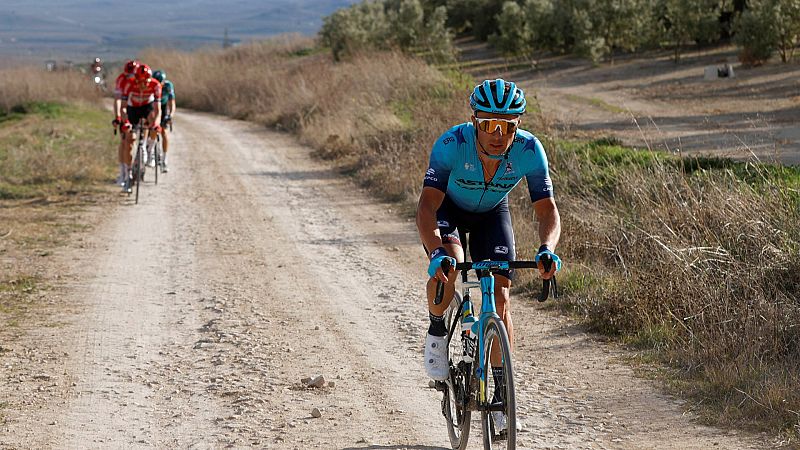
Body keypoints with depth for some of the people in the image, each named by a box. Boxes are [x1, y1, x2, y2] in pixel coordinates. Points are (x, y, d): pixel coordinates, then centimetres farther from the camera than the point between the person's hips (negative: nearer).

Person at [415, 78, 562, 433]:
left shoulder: (529, 150, -31)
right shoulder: (452, 144, -37)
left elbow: (547, 209, -29)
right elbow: (427, 206, -42)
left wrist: (547, 249, -49)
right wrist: (437, 253, -59)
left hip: (491, 213, 2)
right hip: (447, 208, -2)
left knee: (500, 296, -9)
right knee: (448, 266, -32)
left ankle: (501, 392, 3)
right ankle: (437, 331, -2)